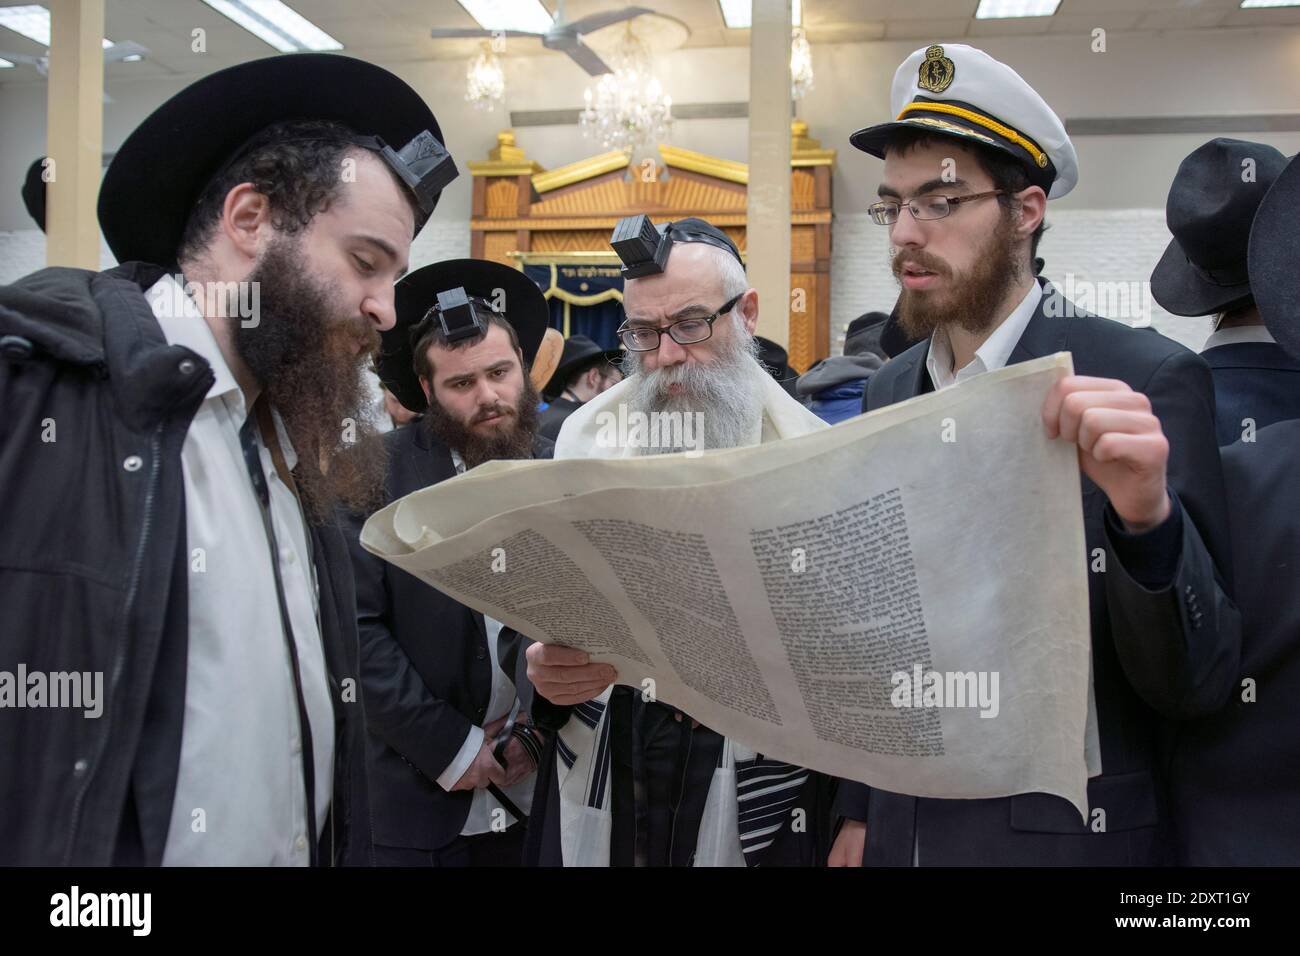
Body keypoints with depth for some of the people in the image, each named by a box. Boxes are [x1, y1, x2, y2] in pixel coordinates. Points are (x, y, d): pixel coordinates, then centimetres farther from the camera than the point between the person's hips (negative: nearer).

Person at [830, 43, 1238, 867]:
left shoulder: (1146, 379, -14)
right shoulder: (888, 392, 2)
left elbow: (1200, 683, -16)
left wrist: (1148, 519, -33)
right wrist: (860, 814, 10)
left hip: (1066, 837, -4)